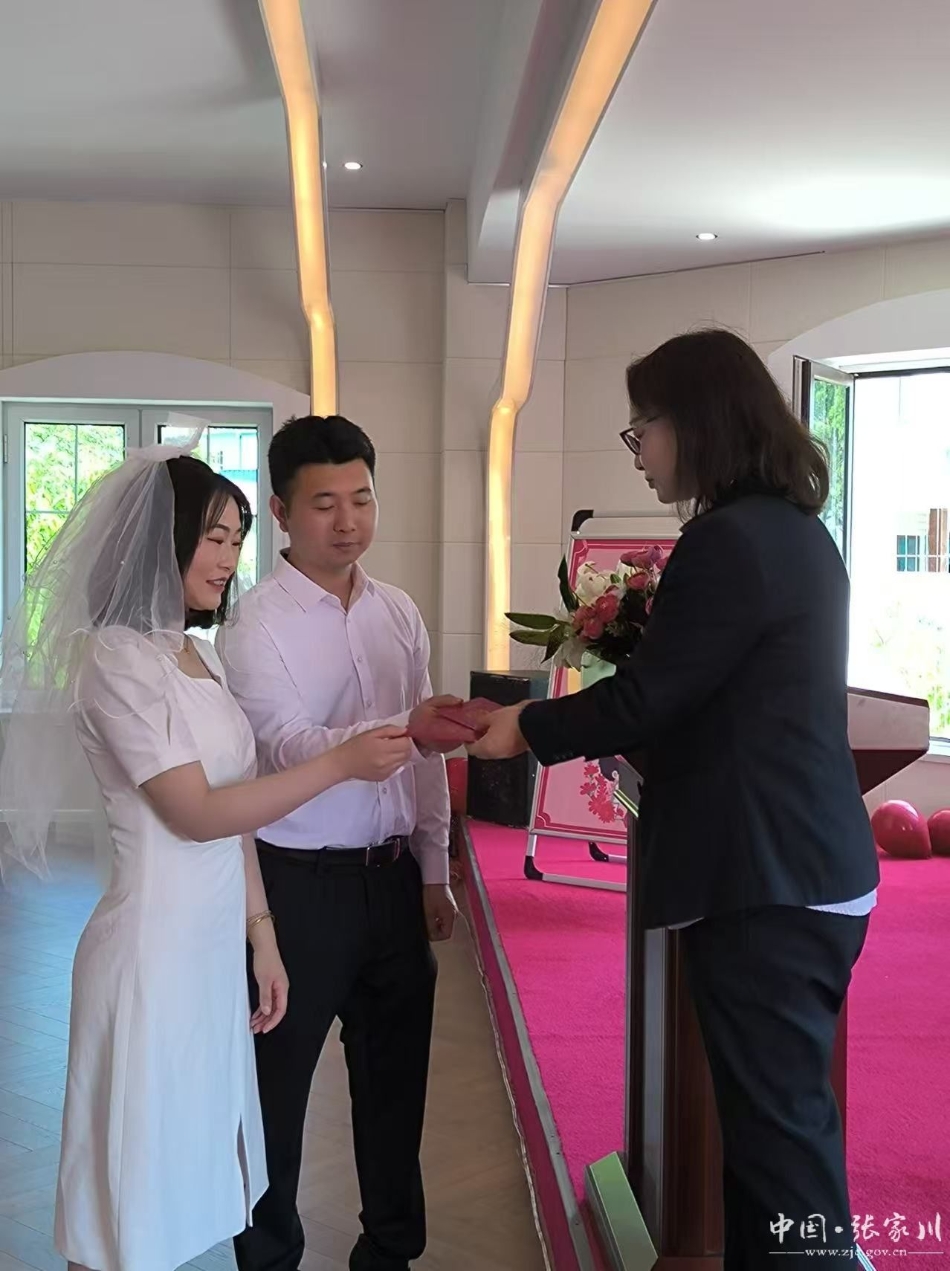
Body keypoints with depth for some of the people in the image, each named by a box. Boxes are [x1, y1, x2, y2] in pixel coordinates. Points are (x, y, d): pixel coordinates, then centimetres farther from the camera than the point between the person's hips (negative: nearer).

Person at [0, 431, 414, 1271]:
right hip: (156, 947, -8)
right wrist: (343, 762, -16)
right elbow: (195, 813, -18)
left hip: (216, 942, 8)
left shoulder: (201, 658, 11)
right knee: (142, 1180, 5)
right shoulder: (117, 656, -14)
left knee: (190, 1164, 17)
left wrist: (262, 935, 13)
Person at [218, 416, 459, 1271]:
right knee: (277, 1084, 9)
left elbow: (425, 753, 10)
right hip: (300, 882, -5)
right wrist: (401, 727, -38)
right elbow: (294, 751, -24)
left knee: (395, 1075, 17)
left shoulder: (400, 614, 6)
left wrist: (434, 870, 10)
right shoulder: (255, 628, -12)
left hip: (393, 875, 6)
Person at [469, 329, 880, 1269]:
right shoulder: (796, 531, 13)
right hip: (805, 866, 10)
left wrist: (526, 728, 0)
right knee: (779, 1111, 18)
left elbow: (642, 697, -14)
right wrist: (641, 744, 17)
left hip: (764, 880, -10)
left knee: (779, 1123, 0)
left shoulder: (727, 541, -18)